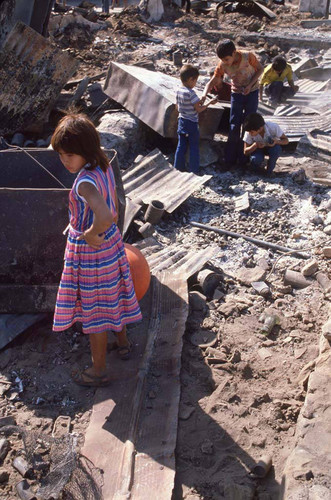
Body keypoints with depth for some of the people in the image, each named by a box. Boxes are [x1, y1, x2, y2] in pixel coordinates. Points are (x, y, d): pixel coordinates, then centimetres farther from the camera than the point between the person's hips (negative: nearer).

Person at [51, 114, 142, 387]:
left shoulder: (85, 182, -30)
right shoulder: (104, 167, -4)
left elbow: (105, 218, -45)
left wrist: (90, 235, -27)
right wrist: (102, 232, 18)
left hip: (90, 251, -8)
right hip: (111, 242, 8)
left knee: (94, 309, 7)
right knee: (113, 296, 26)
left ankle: (99, 370, 25)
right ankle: (123, 342, 48)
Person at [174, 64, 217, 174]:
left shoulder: (178, 91, 1)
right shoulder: (191, 93, -21)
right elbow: (199, 109, -19)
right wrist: (209, 102, -8)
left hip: (181, 122, 7)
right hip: (192, 124, -7)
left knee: (181, 146, 13)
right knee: (194, 147, 4)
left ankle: (179, 167, 18)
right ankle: (194, 169, 10)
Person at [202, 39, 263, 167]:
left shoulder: (248, 56, -22)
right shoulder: (222, 65, -16)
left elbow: (260, 69, -7)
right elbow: (212, 82, -14)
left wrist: (250, 85, -19)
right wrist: (204, 95, -33)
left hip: (252, 91, -1)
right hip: (236, 93, 2)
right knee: (234, 126, -2)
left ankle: (243, 158, 10)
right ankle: (230, 159, 6)